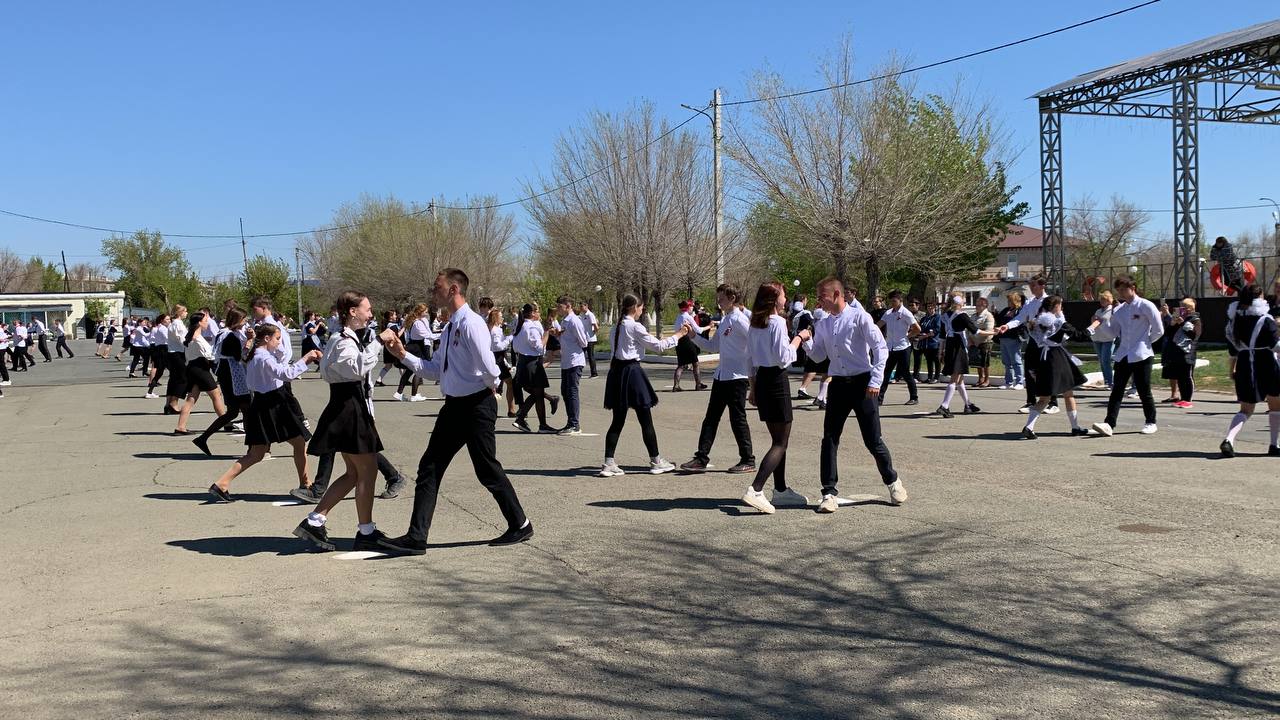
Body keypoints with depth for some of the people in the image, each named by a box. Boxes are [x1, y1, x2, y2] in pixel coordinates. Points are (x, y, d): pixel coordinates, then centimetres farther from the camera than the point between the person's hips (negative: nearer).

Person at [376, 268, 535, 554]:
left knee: (487, 470, 3)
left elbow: (489, 369, -24)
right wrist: (402, 354, 8)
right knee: (430, 467, 5)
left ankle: (520, 525, 21)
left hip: (476, 406, -9)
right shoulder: (450, 327, 13)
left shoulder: (471, 324, -17)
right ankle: (416, 538, 8)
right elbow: (434, 370, 16)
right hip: (454, 405, 9)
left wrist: (491, 388, -4)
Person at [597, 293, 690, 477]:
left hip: (616, 372, 8)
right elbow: (658, 346, -8)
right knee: (645, 420, 3)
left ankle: (609, 463, 3)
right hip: (631, 371, -8)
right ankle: (656, 461, 11)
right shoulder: (635, 326, -11)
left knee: (618, 420, 8)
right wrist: (678, 335, 1)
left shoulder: (617, 326, 13)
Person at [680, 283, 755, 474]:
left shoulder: (739, 319, -12)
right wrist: (695, 336, 6)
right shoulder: (724, 321, 14)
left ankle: (748, 460, 9)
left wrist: (751, 372, -15)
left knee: (737, 418, -2)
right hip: (721, 376, 9)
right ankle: (701, 458, 12)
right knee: (711, 417, 8)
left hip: (737, 377, -9)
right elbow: (713, 346, 17)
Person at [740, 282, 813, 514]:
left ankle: (780, 490, 24)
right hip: (776, 381, -9)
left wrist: (753, 388, 21)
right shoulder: (778, 322, -13)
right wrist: (798, 338, -6)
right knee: (780, 442, -6)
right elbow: (783, 358, -17)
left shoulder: (755, 325, 11)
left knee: (778, 439, 17)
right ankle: (755, 490, -18)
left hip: (761, 380, 9)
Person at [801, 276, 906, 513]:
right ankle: (829, 493, 4)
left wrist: (876, 381, -14)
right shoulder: (822, 325, 10)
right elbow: (819, 355, 14)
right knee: (830, 439, -2)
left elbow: (881, 348, -8)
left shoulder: (859, 317, -7)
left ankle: (892, 481, 25)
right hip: (838, 384, 5)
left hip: (862, 383, -5)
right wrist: (806, 341, -5)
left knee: (873, 440, 1)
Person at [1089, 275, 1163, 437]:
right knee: (1117, 390, -2)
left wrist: (1145, 342, 3)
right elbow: (1114, 331, 17)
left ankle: (1150, 422, 19)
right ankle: (1109, 424, -8)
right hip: (1123, 355, 5)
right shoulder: (1119, 309, 12)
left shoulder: (1145, 305, -6)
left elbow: (1158, 330, -3)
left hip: (1141, 355, -5)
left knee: (1144, 391, 2)